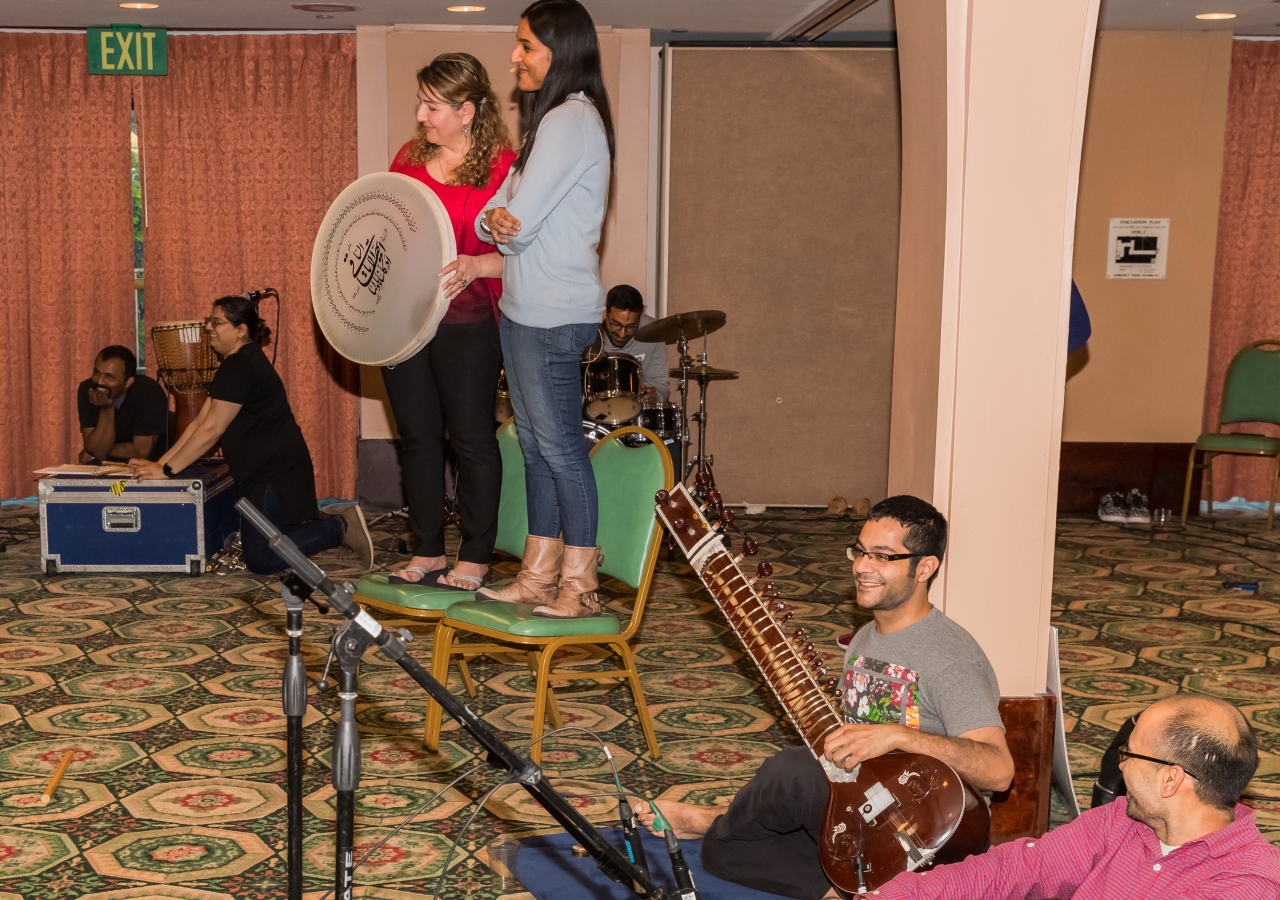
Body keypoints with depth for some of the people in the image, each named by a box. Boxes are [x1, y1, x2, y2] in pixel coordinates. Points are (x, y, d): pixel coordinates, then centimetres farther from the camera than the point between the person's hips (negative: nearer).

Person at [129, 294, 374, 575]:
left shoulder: (240, 367, -17)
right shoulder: (238, 364, 16)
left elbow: (210, 430, -19)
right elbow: (199, 422, 11)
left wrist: (166, 471, -15)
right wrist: (160, 462, 4)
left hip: (276, 474, -10)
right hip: (268, 471, 10)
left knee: (261, 560, -8)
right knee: (254, 538, 15)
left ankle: (341, 527, -3)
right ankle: (326, 523, 18)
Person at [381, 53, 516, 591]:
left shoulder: (503, 167, -8)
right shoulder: (410, 157, 9)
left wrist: (474, 267, -27)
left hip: (467, 325, -6)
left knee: (471, 438, 2)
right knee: (417, 436, 11)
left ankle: (475, 559, 13)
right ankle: (427, 554, 21)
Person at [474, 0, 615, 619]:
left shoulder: (571, 121, -15)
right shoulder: (550, 120, 17)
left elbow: (518, 225, -20)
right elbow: (503, 215, 11)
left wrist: (500, 223, 3)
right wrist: (495, 220, -13)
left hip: (554, 313, -10)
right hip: (525, 306, 10)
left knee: (558, 443, -3)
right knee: (535, 442, 12)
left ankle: (580, 586, 6)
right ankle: (538, 576, 20)